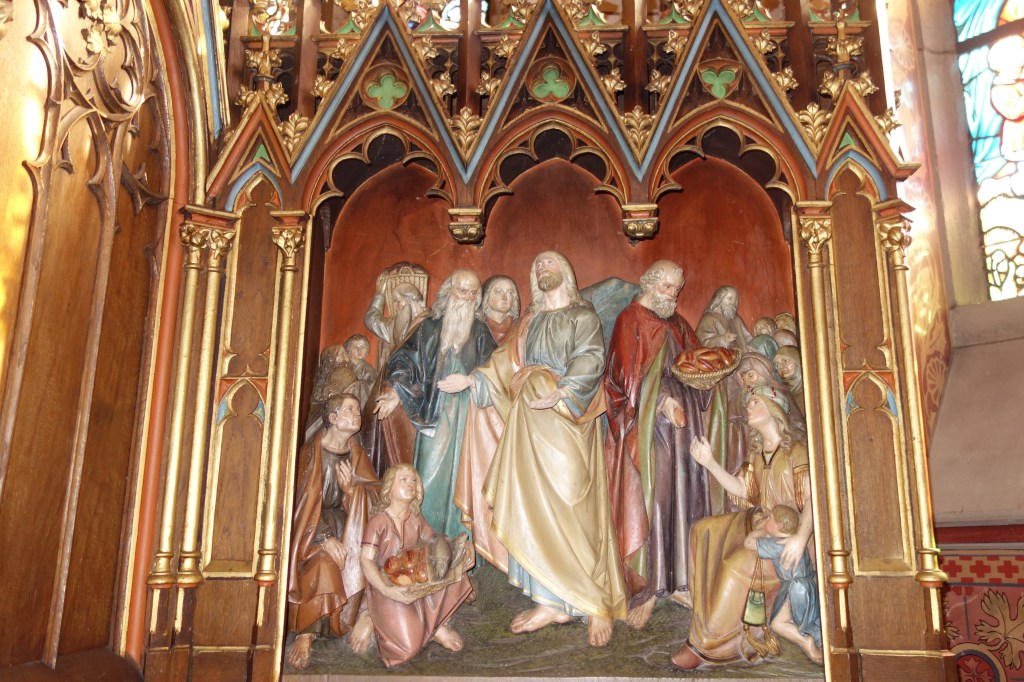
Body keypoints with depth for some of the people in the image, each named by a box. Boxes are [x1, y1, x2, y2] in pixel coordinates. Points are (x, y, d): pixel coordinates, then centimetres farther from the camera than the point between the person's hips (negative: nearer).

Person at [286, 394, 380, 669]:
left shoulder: (356, 453, 7)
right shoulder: (312, 450, -7)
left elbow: (372, 497, 0)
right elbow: (304, 500, -13)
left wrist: (351, 489, -22)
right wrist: (326, 538, -24)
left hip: (347, 524, 4)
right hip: (314, 525, -4)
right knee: (322, 563, -32)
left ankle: (364, 616, -22)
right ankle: (306, 632, -24)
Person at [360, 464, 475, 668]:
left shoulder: (416, 519, 7)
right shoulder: (378, 521, -11)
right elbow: (366, 560, -17)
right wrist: (386, 590, -31)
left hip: (415, 584, 6)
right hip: (387, 588, -6)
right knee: (408, 649, -26)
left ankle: (438, 625, -3)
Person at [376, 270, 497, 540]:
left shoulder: (480, 332, 9)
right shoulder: (430, 327, 7)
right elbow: (405, 360, 4)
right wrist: (397, 391, -10)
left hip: (467, 414, 0)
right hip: (435, 413, 0)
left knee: (461, 471, -1)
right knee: (431, 470, -2)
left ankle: (457, 535, 6)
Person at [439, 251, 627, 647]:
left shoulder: (582, 315, 4)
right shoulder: (529, 322, 22)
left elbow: (590, 360, -12)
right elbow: (506, 363, 17)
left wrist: (561, 392, -28)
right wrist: (472, 380, 2)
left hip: (564, 424, -6)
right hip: (530, 425, 6)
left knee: (567, 511, -9)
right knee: (532, 507, 0)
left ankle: (596, 604, 1)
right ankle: (552, 603, 4)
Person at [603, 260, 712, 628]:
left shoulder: (678, 325, 19)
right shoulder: (631, 320, -1)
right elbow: (629, 375, -10)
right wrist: (663, 401, -16)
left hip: (680, 420, 7)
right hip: (645, 423, -7)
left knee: (681, 495, 5)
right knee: (646, 497, -8)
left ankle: (677, 580, 12)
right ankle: (644, 587, -4)